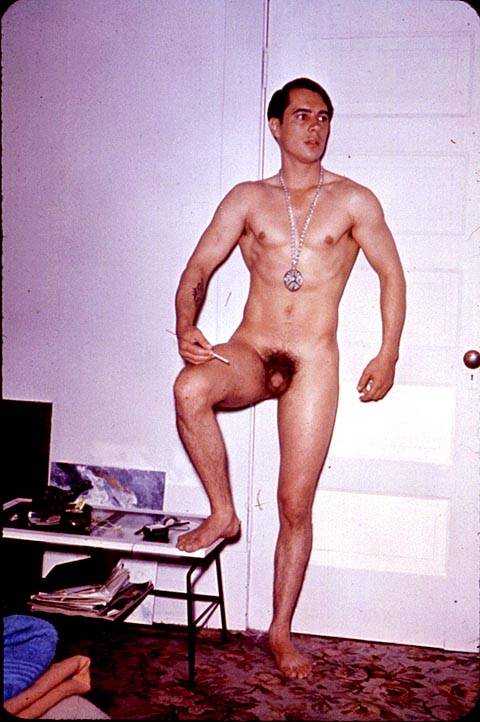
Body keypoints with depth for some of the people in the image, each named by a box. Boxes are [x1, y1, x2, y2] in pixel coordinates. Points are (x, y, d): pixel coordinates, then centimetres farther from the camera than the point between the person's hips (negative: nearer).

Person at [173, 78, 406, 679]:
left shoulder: (353, 201, 5)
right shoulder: (247, 198, 8)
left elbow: (391, 274, 10)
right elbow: (198, 268, 5)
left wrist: (388, 355, 2)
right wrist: (185, 326, -15)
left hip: (313, 363, -1)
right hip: (248, 352, 1)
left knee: (295, 505, 1)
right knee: (190, 388, -34)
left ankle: (280, 631, 20)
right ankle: (223, 513, -9)